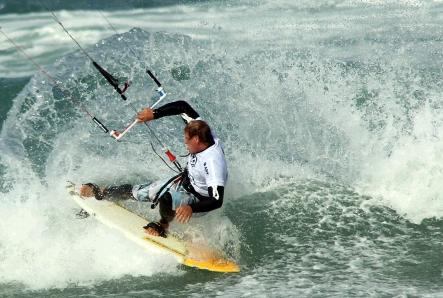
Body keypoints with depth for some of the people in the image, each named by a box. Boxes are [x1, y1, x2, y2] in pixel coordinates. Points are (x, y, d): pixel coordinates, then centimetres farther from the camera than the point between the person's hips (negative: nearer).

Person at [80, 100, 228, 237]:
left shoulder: (213, 163, -39)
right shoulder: (200, 130, -18)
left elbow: (217, 201, -42)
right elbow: (183, 106, -5)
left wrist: (191, 208, -54)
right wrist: (154, 114, -11)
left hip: (198, 200, -8)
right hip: (184, 181, 8)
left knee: (166, 198, -37)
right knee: (135, 192, 12)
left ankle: (163, 225, -4)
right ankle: (100, 193, 36)